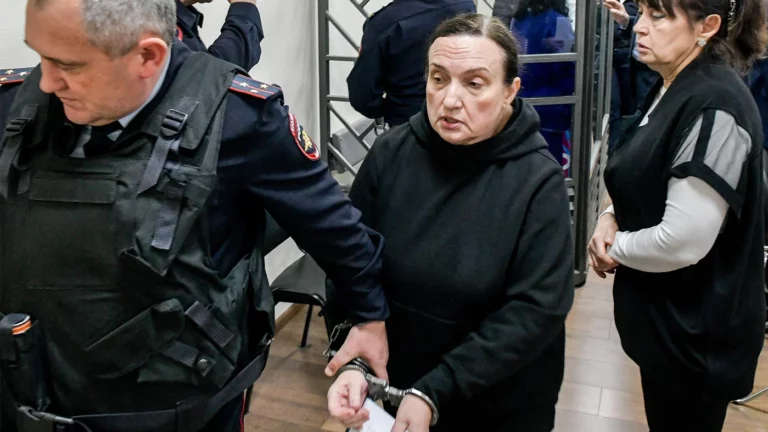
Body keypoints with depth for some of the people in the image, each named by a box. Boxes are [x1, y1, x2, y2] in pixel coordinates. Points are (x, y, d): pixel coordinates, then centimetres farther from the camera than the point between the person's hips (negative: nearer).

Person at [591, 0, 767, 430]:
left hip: (696, 330, -9)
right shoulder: (672, 88, 5)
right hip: (665, 313, 9)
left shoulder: (714, 109, -26)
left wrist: (614, 247, -11)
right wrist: (612, 217, -3)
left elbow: (684, 241, -29)